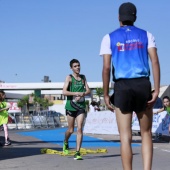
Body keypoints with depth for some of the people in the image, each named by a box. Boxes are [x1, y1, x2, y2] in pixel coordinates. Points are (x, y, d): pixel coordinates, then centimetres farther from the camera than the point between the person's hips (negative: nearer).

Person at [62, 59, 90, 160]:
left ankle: (77, 153, -7)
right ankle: (66, 142, 40)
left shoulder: (83, 77, 11)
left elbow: (88, 90, 8)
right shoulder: (69, 77, -2)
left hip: (81, 106, 2)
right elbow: (64, 92, -11)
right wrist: (77, 93, -21)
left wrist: (82, 94, -13)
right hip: (71, 106, -2)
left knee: (80, 129, -9)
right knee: (71, 130, 7)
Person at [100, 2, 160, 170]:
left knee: (125, 137, 2)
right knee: (146, 133, 11)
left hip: (122, 86, -1)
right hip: (143, 85, 1)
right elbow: (155, 62, -1)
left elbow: (106, 68, -2)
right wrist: (156, 90, -3)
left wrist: (106, 95, 3)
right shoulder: (146, 35, 10)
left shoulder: (109, 38, 7)